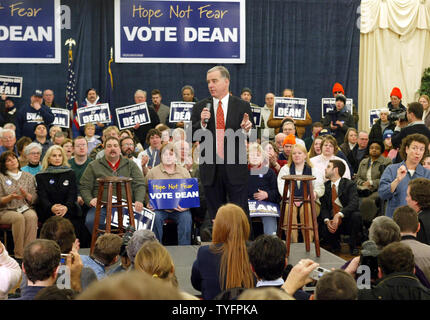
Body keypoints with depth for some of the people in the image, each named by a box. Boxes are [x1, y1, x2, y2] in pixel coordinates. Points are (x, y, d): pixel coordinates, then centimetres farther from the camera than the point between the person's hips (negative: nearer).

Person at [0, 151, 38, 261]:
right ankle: (19, 254, -31)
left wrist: (26, 195, -11)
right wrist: (10, 197, -18)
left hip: (26, 208, 2)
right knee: (19, 218, -35)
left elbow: (35, 199, 11)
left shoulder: (28, 177, 15)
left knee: (32, 217, -34)